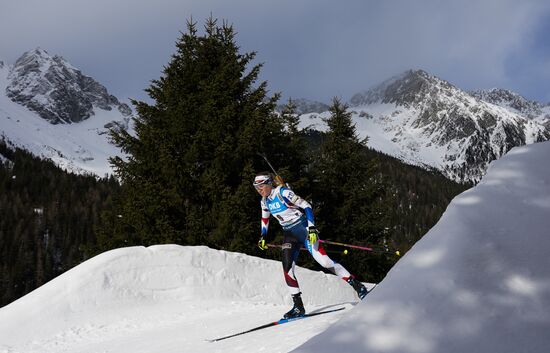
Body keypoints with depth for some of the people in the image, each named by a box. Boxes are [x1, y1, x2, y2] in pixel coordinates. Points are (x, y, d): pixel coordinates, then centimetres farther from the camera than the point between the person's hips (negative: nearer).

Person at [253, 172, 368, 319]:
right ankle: (298, 307, -5)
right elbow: (265, 219, 26)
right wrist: (262, 237, 19)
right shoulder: (265, 201, 5)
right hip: (289, 234, 7)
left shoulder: (282, 192, -17)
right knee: (287, 268, -8)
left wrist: (312, 227, -27)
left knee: (322, 259, -16)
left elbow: (306, 206, -19)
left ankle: (356, 285, -6)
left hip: (302, 227, -7)